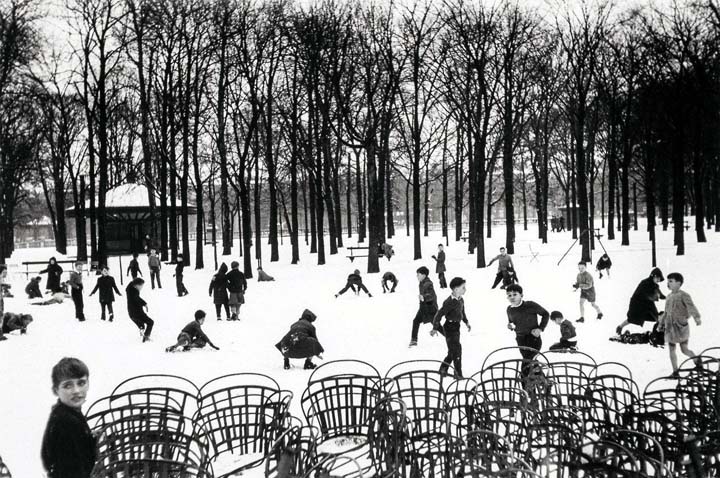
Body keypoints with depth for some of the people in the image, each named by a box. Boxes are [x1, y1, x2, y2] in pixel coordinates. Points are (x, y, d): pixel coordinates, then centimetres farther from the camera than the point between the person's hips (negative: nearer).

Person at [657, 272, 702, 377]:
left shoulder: (683, 295, -10)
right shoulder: (669, 296, 12)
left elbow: (691, 307, -27)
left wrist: (697, 317, -44)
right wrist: (661, 324, 26)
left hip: (681, 326, -6)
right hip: (670, 327, 6)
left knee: (684, 350, -5)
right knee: (671, 349, 6)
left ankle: (697, 360, 22)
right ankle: (675, 372, 13)